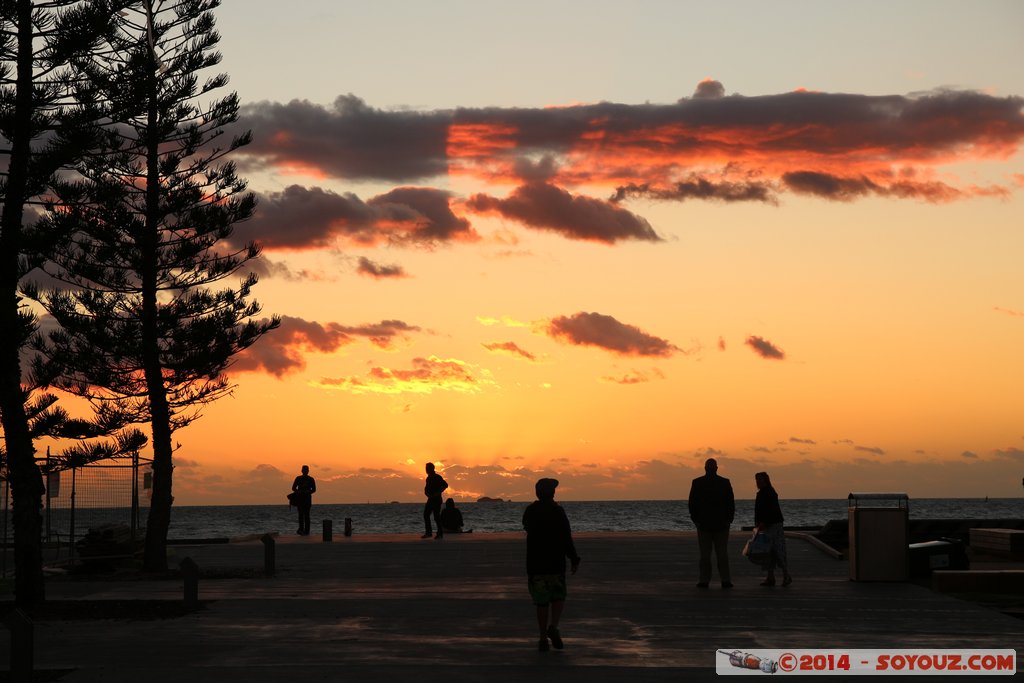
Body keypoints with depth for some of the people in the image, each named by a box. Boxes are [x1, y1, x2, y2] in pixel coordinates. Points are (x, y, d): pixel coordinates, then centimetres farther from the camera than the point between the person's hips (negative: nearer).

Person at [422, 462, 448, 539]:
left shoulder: (437, 477, -10)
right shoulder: (429, 478, 14)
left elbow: (445, 485, -18)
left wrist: (438, 493, -19)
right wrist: (427, 493, 5)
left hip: (436, 500, -8)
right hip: (430, 500, 8)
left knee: (436, 517, -8)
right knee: (426, 515, 4)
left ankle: (440, 533, -2)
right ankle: (429, 532, 10)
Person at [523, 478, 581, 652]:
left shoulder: (530, 511, 2)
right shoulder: (558, 512, -9)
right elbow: (566, 539, -11)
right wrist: (574, 559, -3)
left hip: (535, 564, 3)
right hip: (555, 563, -3)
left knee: (541, 602, 8)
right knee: (558, 598, 12)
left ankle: (543, 638, 6)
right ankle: (553, 627, -11)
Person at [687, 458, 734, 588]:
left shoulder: (697, 483, -3)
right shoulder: (725, 482, -2)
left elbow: (692, 503, -2)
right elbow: (731, 503, 0)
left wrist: (695, 519, 5)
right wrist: (729, 519, 7)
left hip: (703, 523, 0)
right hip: (722, 524, 0)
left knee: (705, 553, 3)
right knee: (722, 553, 4)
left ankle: (704, 580, 0)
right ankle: (725, 580, 1)